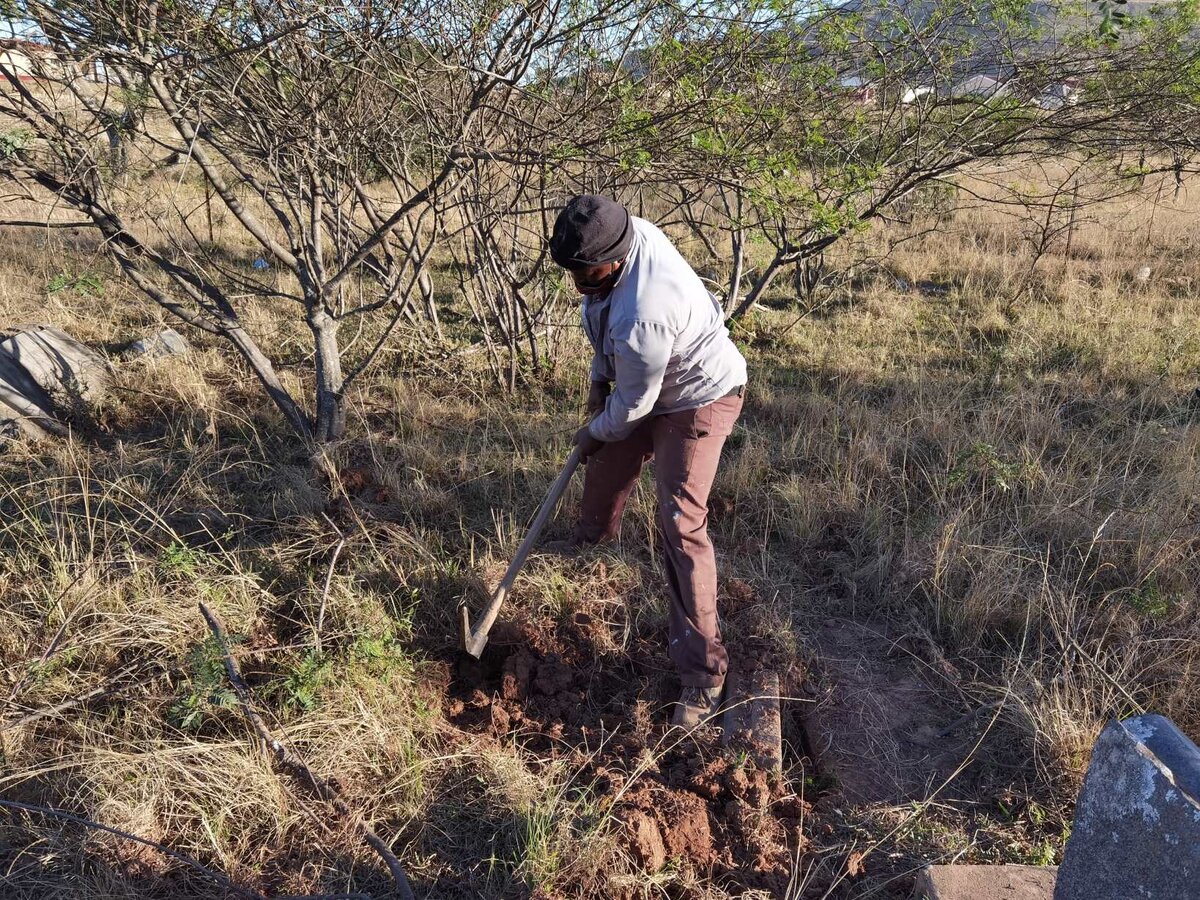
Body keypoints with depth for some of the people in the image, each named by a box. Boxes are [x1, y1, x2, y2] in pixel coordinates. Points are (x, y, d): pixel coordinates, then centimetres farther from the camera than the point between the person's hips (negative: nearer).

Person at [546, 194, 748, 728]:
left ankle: (703, 670, -7)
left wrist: (594, 432, -5)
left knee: (680, 522, -15)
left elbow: (633, 406, -24)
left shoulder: (641, 319, -41)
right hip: (650, 379, 9)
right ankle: (596, 533, 59)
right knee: (608, 461, 25)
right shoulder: (626, 232, -15)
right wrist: (600, 377, 4)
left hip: (699, 399, -9)